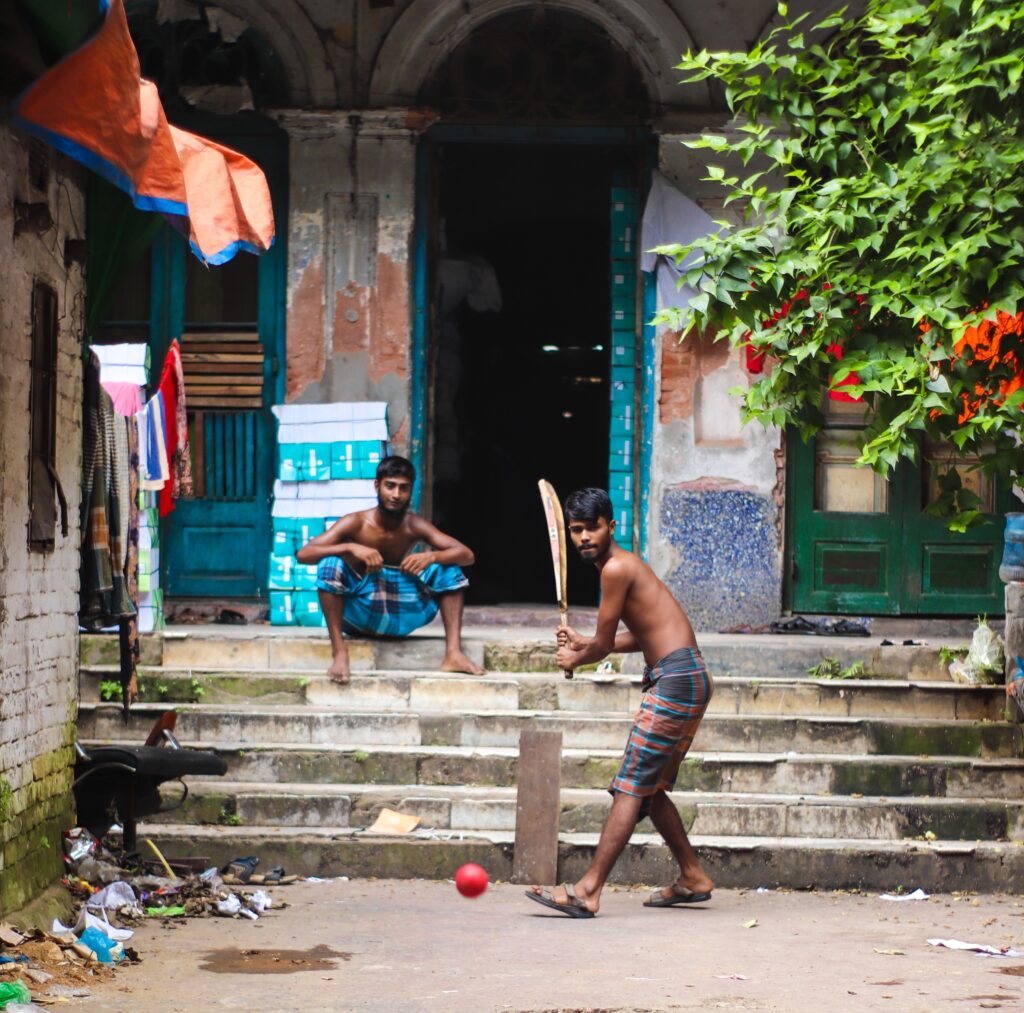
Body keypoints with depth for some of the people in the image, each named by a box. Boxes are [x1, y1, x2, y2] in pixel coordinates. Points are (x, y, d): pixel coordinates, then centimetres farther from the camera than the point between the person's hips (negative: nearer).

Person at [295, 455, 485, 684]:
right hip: (359, 613, -3)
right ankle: (339, 653, -30)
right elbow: (303, 554, -20)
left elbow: (466, 555, -7)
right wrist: (350, 548, -34)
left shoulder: (414, 526, -2)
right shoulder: (356, 523, -10)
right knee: (330, 563, -28)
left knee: (449, 567, -9)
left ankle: (453, 652, -18)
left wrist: (432, 556, -28)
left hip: (401, 617, 3)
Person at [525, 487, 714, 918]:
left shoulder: (616, 568, -13)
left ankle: (588, 890, -15)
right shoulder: (626, 564, 17)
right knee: (651, 789, 18)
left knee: (631, 787, -12)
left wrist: (575, 660, 13)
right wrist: (584, 644, 25)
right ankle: (693, 878, 28)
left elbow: (604, 644, -8)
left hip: (676, 678, -10)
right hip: (686, 680, 10)